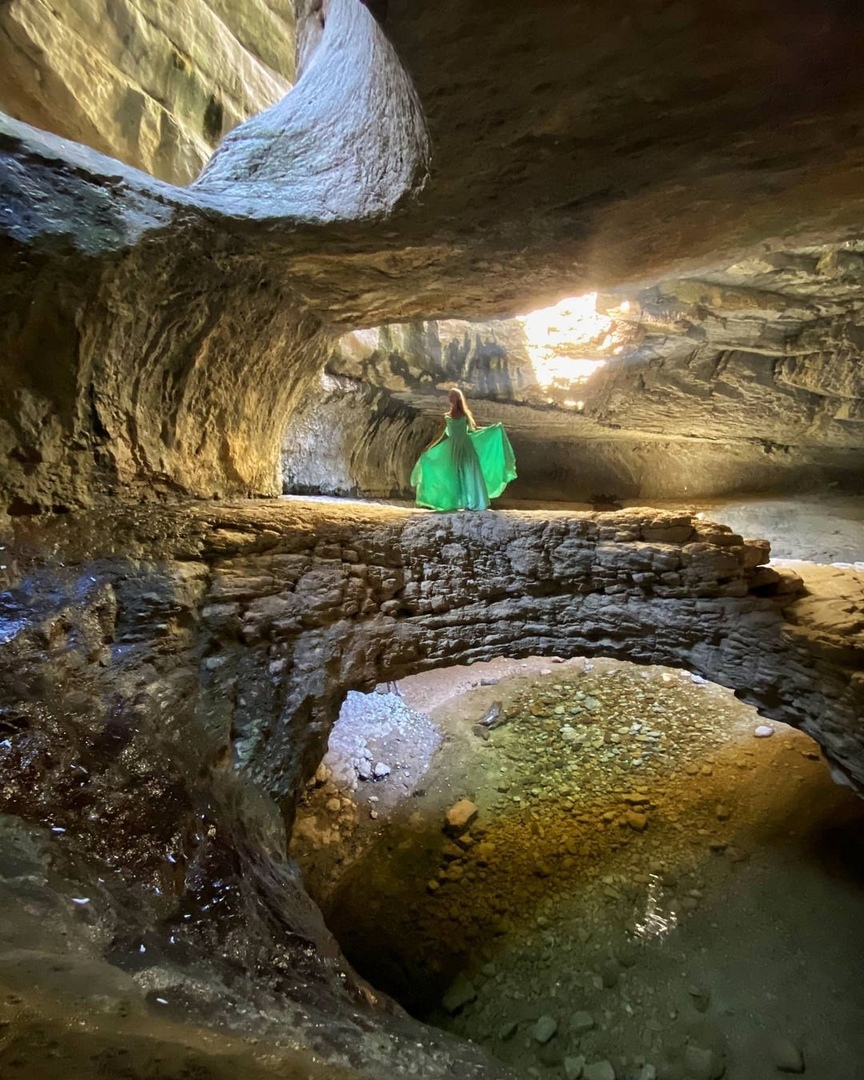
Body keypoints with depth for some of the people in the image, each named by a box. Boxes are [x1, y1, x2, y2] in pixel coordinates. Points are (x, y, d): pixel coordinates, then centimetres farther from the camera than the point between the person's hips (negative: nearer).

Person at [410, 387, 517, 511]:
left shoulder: (465, 414, 7)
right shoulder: (446, 416, 9)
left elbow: (474, 429, 9)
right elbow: (444, 434, 12)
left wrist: (492, 428, 2)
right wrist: (429, 448, 10)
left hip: (466, 445, -1)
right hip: (453, 447, 1)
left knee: (470, 472, -7)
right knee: (457, 474, -3)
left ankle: (477, 502, -1)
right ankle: (463, 503, 1)